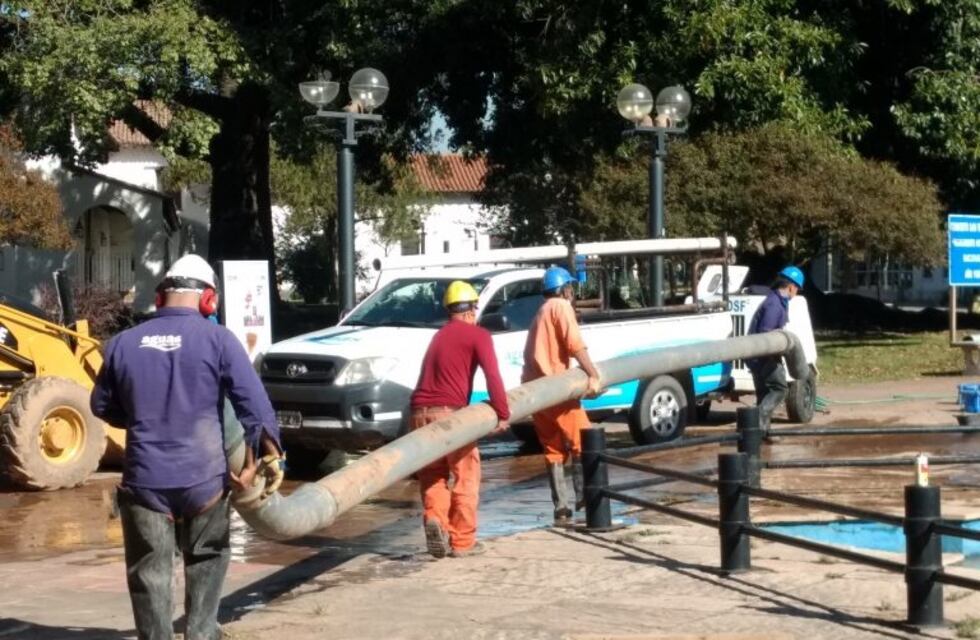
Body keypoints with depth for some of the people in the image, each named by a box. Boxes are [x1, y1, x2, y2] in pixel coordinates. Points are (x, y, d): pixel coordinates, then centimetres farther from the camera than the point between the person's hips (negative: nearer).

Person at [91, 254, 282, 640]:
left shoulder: (123, 343, 3)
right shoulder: (217, 340, -5)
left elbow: (102, 406, 15)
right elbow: (254, 403, -11)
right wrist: (262, 452, -6)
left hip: (145, 479, 1)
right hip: (203, 477, -1)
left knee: (150, 573, 7)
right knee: (206, 561, 19)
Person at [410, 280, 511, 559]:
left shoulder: (438, 337, 24)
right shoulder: (478, 335, 2)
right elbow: (492, 376, -10)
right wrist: (503, 414, -6)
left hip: (420, 412, 6)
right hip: (449, 412, -6)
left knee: (432, 474, 16)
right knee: (465, 476, 7)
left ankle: (434, 518, -9)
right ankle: (463, 541, 9)